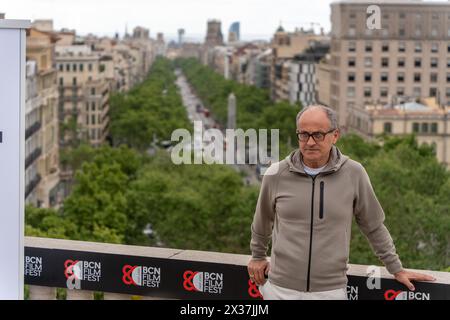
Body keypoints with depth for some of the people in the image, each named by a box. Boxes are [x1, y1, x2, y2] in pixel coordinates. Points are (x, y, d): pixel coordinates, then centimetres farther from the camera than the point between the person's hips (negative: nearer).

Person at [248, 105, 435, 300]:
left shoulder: (353, 174, -4)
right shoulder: (276, 175, -2)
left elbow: (374, 226, 8)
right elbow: (262, 220, 16)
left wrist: (396, 269, 13)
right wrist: (258, 256, 27)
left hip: (331, 290, -1)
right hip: (281, 289, 1)